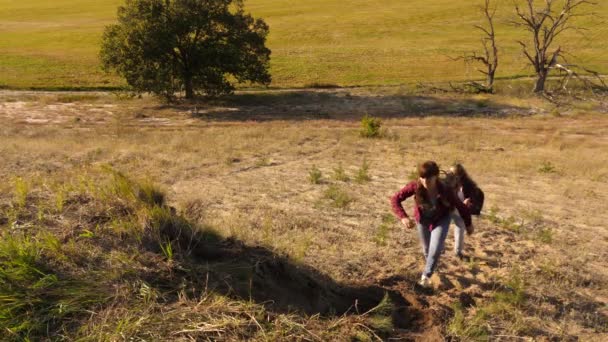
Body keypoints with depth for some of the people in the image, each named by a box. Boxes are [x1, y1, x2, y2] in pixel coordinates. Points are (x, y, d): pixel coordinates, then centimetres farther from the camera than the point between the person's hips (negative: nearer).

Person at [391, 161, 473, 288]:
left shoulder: (445, 191, -36)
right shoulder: (415, 186, -34)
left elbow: (461, 206, -19)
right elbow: (395, 199, -31)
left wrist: (468, 224, -5)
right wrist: (404, 217, -45)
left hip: (441, 219, -2)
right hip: (422, 219, 2)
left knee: (435, 250, -15)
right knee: (426, 249, 20)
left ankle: (426, 275, 12)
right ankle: (432, 266, 53)